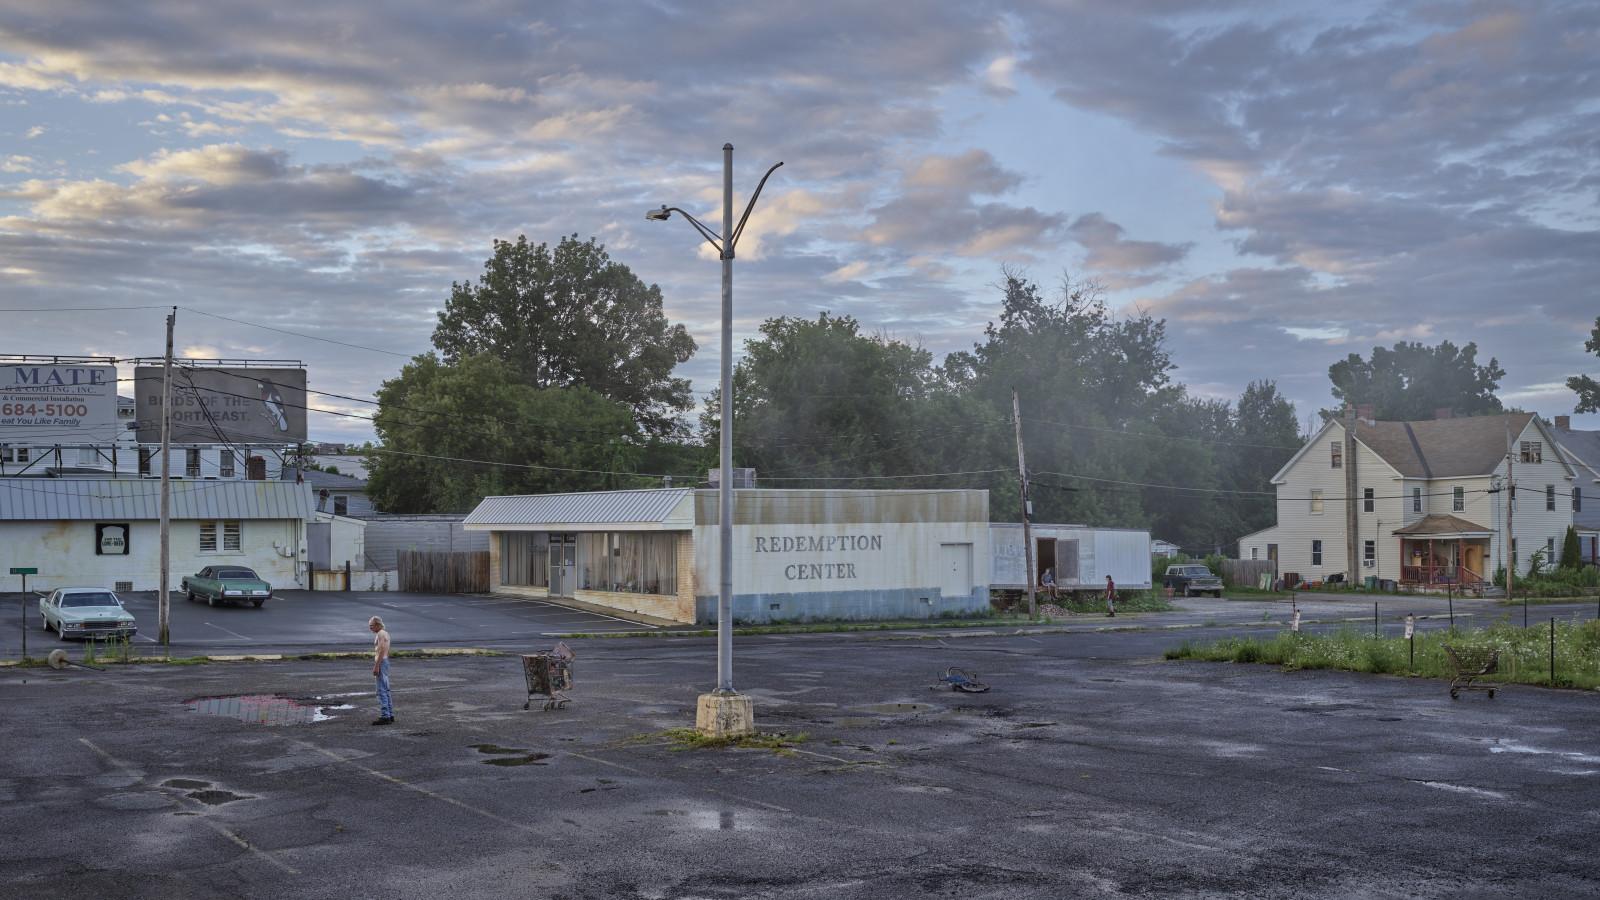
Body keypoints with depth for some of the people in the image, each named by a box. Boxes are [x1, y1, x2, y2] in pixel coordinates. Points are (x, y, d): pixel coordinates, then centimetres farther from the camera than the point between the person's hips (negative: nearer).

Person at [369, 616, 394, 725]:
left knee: (381, 691, -11)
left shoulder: (380, 634, -13)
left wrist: (376, 666, -24)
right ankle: (390, 715, 17)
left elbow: (381, 651, -21)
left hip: (381, 662, -10)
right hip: (385, 661, 10)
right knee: (386, 691, 14)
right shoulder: (385, 633, 17)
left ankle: (384, 716, -13)